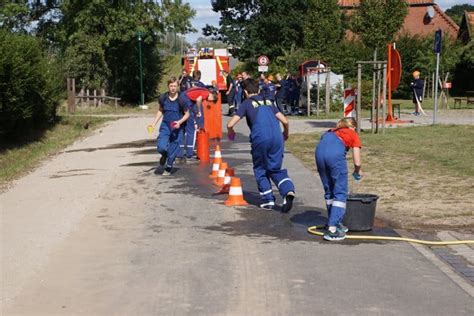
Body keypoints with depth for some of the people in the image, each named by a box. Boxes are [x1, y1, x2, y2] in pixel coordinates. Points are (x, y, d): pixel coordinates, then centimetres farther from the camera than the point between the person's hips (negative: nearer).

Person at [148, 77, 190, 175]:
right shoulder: (163, 97, -2)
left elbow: (187, 114, 0)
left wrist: (179, 122, -17)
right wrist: (154, 123, 7)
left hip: (177, 127, -1)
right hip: (165, 126, 1)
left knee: (173, 150, 4)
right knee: (161, 147, -16)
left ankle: (168, 169, 28)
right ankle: (164, 155, 21)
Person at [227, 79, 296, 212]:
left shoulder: (247, 103, 11)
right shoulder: (268, 102, 22)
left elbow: (230, 124, 2)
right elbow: (285, 121, 17)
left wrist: (230, 132, 25)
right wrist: (285, 134, 37)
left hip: (260, 139, -3)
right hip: (277, 138, 3)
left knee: (260, 170, 17)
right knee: (275, 169, 15)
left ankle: (268, 200, 14)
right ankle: (288, 190, -9)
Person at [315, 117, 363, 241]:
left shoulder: (333, 131, 37)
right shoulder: (353, 135, 25)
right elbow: (357, 162, 18)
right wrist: (358, 171, 41)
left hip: (320, 149, 5)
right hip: (335, 153, -5)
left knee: (329, 191, 19)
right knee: (340, 193, 3)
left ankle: (335, 223, 26)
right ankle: (332, 229, -7)